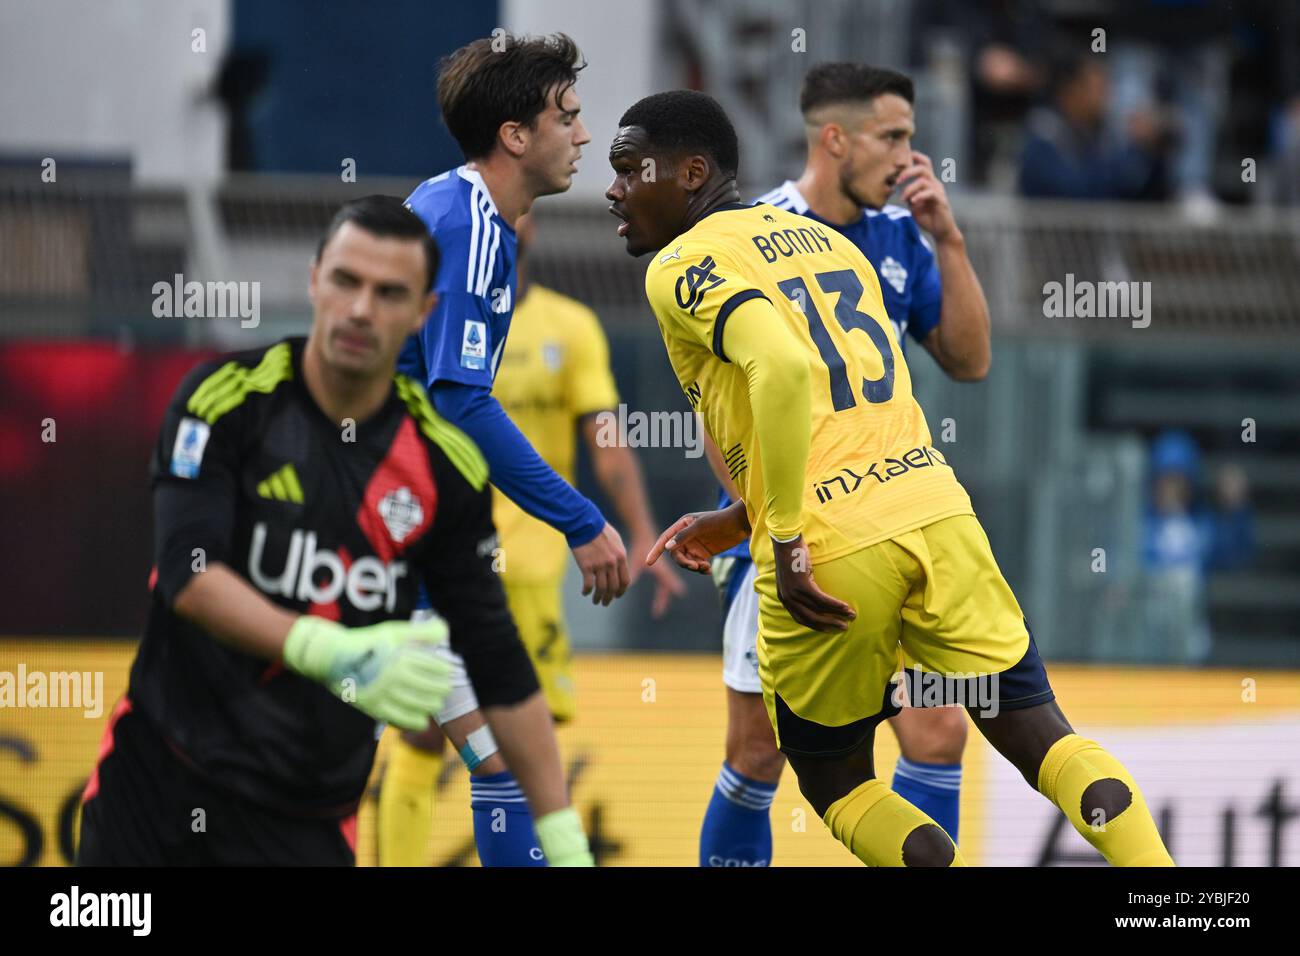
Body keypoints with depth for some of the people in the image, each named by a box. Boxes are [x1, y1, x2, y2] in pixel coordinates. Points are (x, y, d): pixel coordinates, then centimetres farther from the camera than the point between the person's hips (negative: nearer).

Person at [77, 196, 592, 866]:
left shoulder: (444, 464, -2)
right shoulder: (226, 398, -8)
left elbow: (499, 665, 5)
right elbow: (187, 573, -20)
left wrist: (563, 837, 1)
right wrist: (330, 653, -35)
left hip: (307, 822, 1)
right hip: (156, 780, -1)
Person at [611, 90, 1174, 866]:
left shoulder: (684, 267, -1)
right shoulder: (826, 240, 23)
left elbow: (783, 368, -22)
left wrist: (786, 542, -19)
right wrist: (738, 523, 31)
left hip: (829, 554, -6)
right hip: (934, 505, 6)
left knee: (835, 781, 13)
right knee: (1038, 734, 6)